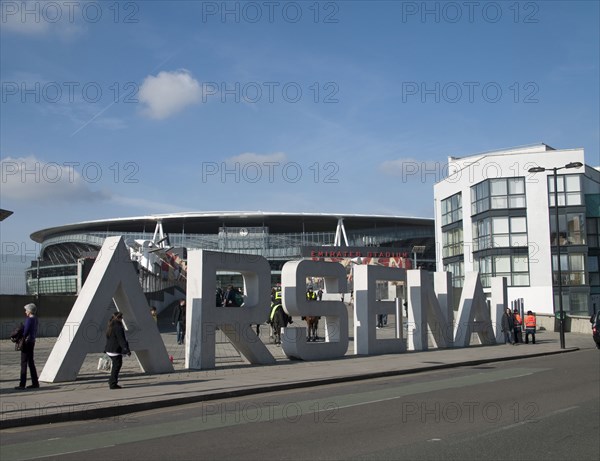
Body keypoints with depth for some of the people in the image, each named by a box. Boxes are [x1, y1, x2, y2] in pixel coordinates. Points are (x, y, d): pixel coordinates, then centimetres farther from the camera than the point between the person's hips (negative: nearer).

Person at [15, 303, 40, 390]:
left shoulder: (29, 319, -16)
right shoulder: (35, 319, 11)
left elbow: (25, 332, -16)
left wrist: (22, 340, -6)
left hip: (27, 342, -9)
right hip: (32, 341, 9)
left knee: (24, 363, -4)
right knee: (31, 362, 13)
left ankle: (22, 384, -1)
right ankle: (35, 383, 16)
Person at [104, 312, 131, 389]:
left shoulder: (110, 327, 12)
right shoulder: (118, 327, -17)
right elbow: (121, 340, -21)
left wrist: (106, 349, 30)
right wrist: (127, 350, -21)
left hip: (109, 350, 10)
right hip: (116, 351, -10)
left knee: (115, 366, 20)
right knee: (116, 366, -2)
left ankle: (111, 381, 26)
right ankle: (113, 384, 0)